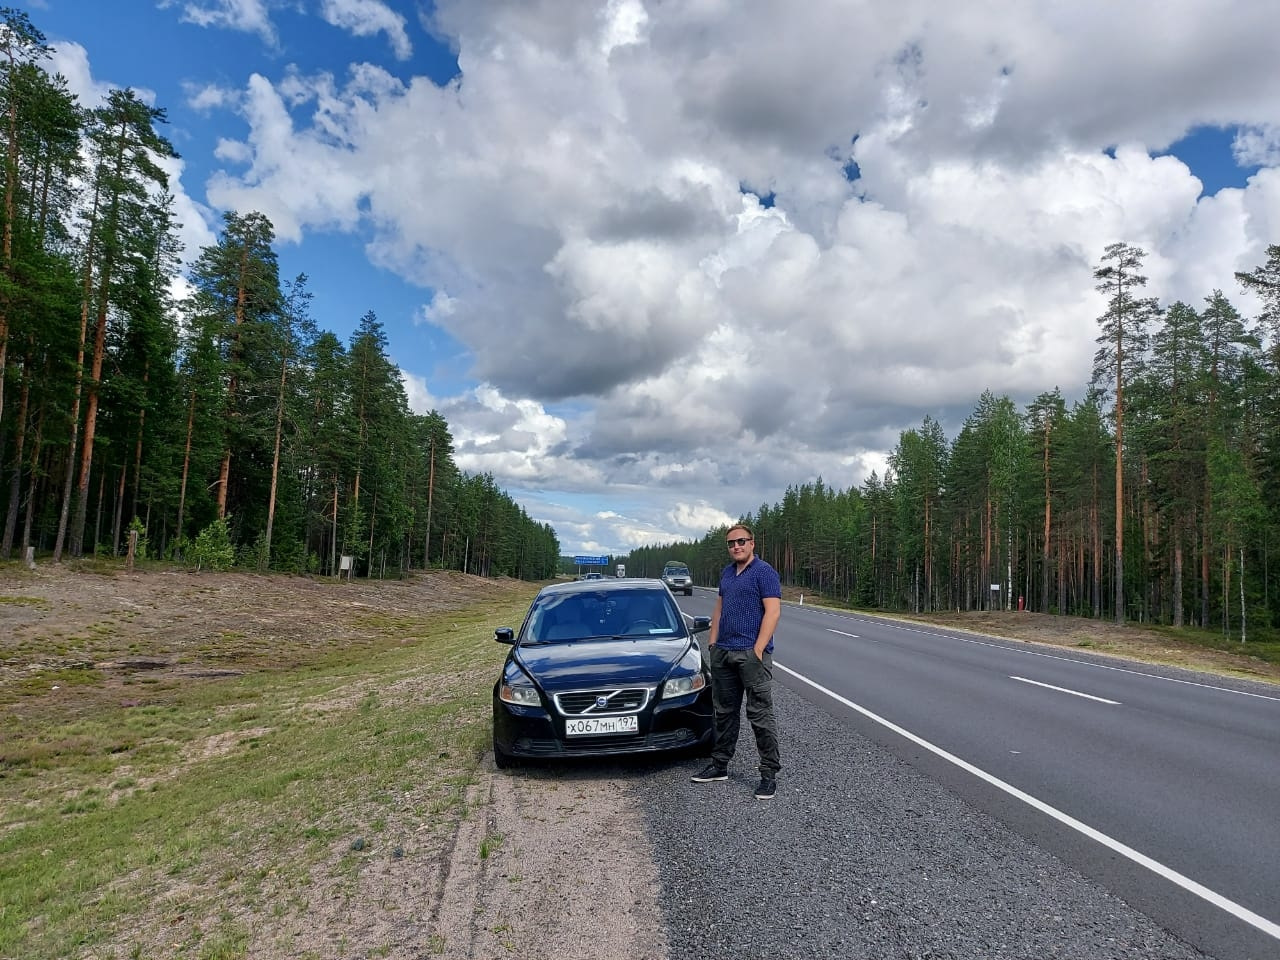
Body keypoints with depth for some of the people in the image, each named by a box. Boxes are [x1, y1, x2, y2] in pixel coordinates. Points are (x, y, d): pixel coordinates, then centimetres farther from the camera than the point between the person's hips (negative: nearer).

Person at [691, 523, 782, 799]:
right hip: (723, 653, 8)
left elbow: (773, 612, -14)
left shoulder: (764, 572, -8)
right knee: (724, 712, 15)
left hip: (751, 653, -8)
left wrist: (758, 650, -19)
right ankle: (720, 765, 26)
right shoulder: (726, 573, 16)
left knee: (760, 714, -4)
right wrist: (712, 642, 12)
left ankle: (769, 774, 4)